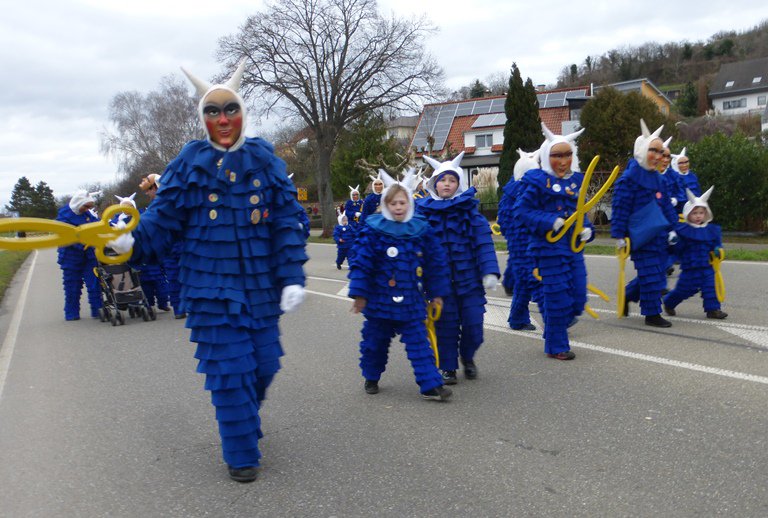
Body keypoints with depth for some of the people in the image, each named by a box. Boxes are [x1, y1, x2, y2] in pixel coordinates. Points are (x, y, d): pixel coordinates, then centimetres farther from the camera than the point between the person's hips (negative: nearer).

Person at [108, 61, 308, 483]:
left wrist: (292, 278, -4)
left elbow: (287, 223, 1)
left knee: (264, 365, 12)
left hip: (261, 286, 3)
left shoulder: (265, 162, 1)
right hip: (211, 286, -2)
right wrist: (134, 241, -24)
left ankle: (243, 419, 44)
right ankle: (241, 453, 18)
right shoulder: (189, 163, -3)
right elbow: (163, 219, -3)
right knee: (229, 370, -1)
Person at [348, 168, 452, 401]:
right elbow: (360, 262, -7)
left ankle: (430, 385, 2)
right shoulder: (373, 230, -9)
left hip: (412, 302, 2)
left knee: (419, 342, 1)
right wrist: (359, 294, -8)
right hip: (380, 301, -2)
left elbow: (435, 262, 8)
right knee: (375, 341, 13)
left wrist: (436, 293, 9)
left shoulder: (421, 230, 1)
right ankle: (371, 378, 34)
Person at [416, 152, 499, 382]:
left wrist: (490, 271, -12)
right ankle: (448, 367, 25)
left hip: (468, 277, 0)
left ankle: (467, 357, 33)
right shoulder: (424, 210, 1)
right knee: (445, 325, 7)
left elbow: (484, 241, -3)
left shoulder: (470, 209, 0)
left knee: (473, 323, 4)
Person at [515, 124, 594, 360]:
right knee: (558, 298, -1)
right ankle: (556, 347, 15)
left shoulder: (576, 180, 10)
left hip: (573, 246, 7)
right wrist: (549, 222, -21)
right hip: (549, 246, -7)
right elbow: (522, 210, -12)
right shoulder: (536, 180, -10)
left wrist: (586, 228, 1)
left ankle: (556, 326, 34)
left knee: (578, 296, 9)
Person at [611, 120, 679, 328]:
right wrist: (619, 235, -15)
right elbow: (620, 207, -14)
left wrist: (671, 228, 15)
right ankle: (652, 314, 8)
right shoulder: (629, 176, -12)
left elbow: (666, 205, 20)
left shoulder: (658, 178, 14)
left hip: (658, 235, 9)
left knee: (656, 273, 13)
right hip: (641, 236, -8)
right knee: (651, 276, -4)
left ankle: (627, 296, 31)